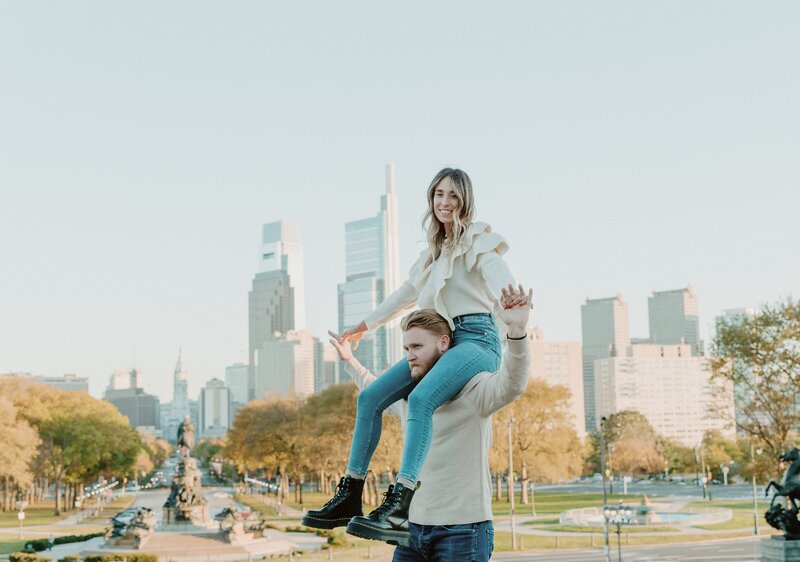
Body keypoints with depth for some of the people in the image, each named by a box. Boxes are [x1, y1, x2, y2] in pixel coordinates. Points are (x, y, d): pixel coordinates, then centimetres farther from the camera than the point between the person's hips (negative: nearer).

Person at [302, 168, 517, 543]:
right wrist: (363, 326, 41)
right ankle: (350, 495, -1)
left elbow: (500, 279, -18)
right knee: (370, 397, -5)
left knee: (420, 399, -34)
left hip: (477, 339, -8)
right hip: (441, 342, 8)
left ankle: (399, 506, -41)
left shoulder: (477, 240, 0)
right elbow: (405, 295, 34)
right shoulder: (435, 250, 22)